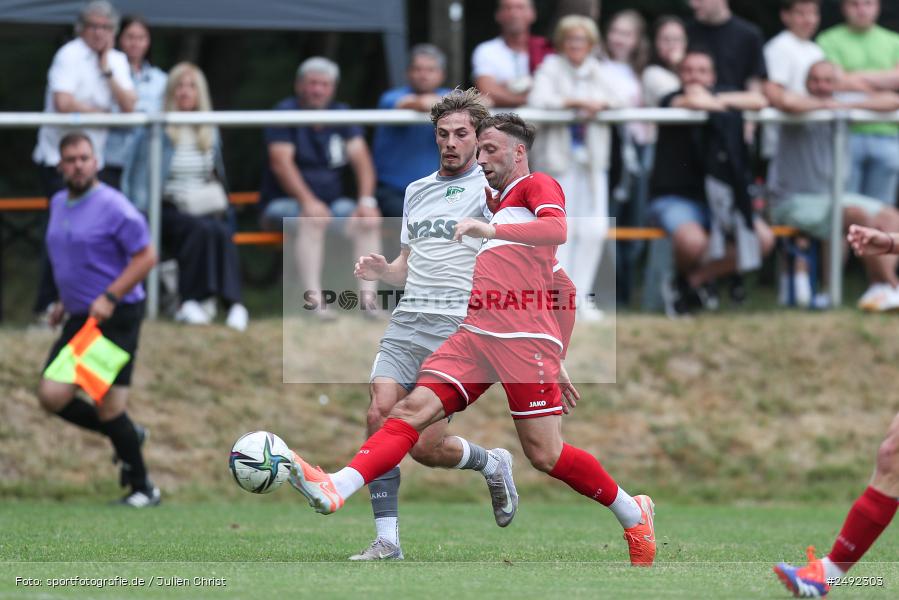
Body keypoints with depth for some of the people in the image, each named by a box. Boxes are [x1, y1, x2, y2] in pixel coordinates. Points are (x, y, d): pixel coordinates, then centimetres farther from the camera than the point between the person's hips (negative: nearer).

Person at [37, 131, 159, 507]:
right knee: (52, 397, -4)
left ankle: (143, 489, 6)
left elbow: (146, 256, -14)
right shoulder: (58, 204, 12)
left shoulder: (113, 206, -13)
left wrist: (110, 297, -20)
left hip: (116, 317, -7)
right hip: (78, 319, 8)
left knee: (109, 407, -8)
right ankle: (127, 435, 18)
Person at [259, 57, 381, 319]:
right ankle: (313, 298, -45)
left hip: (333, 201, 5)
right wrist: (308, 201, -30)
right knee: (314, 219, -36)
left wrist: (366, 200, -18)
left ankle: (368, 296, -28)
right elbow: (281, 162, -17)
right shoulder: (285, 113, -5)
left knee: (369, 219, -22)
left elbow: (360, 158, -1)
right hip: (285, 203, -5)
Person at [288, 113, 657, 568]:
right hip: (475, 335, 8)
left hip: (524, 338, -8)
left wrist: (490, 229, -30)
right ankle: (337, 488, -28)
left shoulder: (538, 186, 2)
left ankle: (632, 514, 11)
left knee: (545, 455, -8)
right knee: (414, 408, -12)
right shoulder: (501, 203, 28)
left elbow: (557, 229, -20)